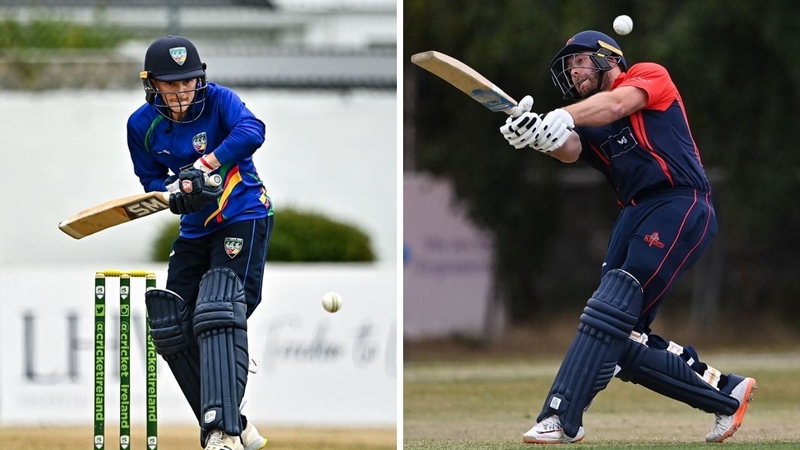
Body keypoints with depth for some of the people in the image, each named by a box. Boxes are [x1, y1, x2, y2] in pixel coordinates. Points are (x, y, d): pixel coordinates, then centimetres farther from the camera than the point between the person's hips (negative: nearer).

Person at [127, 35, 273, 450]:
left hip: (244, 219, -7)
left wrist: (205, 166, -41)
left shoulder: (218, 100, -16)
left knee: (218, 315, -24)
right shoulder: (142, 125, -3)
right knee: (172, 331, 2)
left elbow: (251, 132, -34)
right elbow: (151, 180, 5)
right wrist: (176, 193, -17)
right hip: (196, 228, 7)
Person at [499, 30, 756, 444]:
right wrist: (540, 136, -25)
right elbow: (569, 150, -1)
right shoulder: (588, 124, 22)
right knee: (622, 343, -1)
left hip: (680, 205, -8)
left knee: (613, 313, -20)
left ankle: (562, 417, -29)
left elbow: (618, 103, -14)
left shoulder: (649, 75, 8)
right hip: (635, 215, 8)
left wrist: (564, 117, -31)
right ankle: (726, 393, 12)